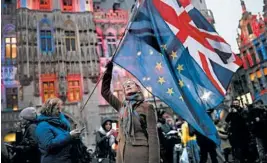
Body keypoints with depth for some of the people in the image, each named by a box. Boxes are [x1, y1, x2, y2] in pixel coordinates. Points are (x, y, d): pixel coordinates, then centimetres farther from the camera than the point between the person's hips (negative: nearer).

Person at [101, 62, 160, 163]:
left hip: (140, 154, -5)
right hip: (123, 154, 5)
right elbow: (105, 91, 15)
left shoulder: (147, 107, -2)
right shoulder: (122, 107, 14)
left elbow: (153, 136, -8)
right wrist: (109, 69, 12)